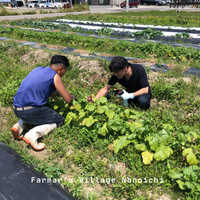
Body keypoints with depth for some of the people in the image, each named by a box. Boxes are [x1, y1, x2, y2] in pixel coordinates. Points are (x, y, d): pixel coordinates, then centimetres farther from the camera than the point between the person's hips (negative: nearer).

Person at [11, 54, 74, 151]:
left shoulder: (38, 69, 16)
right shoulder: (55, 76, -5)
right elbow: (68, 100, -2)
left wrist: (59, 93, 29)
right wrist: (71, 96, 20)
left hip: (16, 108, 8)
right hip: (29, 110, -8)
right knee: (60, 120, 7)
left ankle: (19, 126, 15)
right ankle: (33, 134, -13)